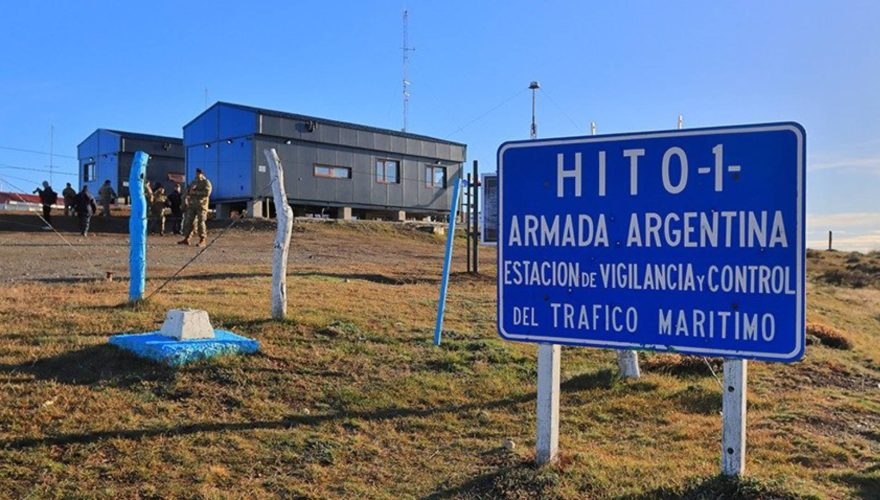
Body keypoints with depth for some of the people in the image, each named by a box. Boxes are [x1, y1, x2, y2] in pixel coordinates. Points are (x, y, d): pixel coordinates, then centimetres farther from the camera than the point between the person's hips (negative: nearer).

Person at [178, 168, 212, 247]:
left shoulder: (206, 182, -1)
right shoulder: (193, 182, 19)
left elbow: (207, 193, -15)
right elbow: (187, 190, 21)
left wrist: (195, 192, -16)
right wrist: (190, 191, -2)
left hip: (201, 205, -6)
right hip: (192, 205, 6)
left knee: (201, 222, -7)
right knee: (188, 221, 3)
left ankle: (202, 240, -3)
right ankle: (187, 239, 9)